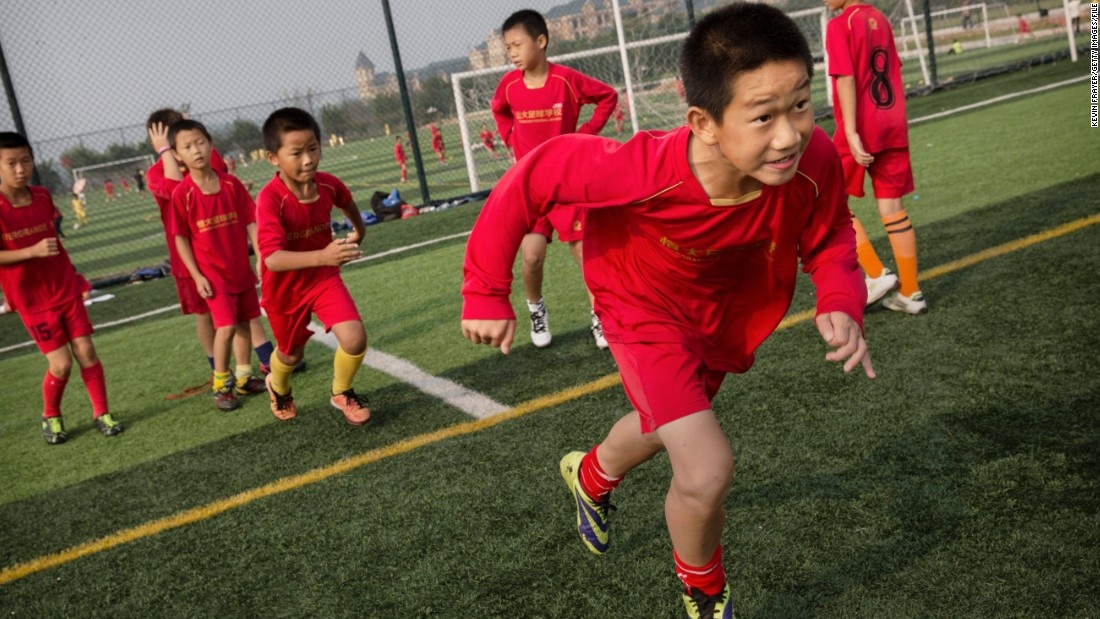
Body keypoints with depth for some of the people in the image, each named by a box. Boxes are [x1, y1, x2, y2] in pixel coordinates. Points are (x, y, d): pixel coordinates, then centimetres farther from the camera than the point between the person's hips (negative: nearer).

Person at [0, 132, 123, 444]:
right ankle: (50, 417, 23)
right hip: (32, 300, -4)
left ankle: (101, 413, 16)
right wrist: (33, 251, -28)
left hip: (66, 290, 4)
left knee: (86, 351, 3)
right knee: (61, 363, -3)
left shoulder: (42, 196, 1)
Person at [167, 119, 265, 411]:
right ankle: (221, 385, 6)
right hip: (212, 274, -4)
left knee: (244, 322, 13)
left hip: (241, 269, 4)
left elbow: (250, 223, 1)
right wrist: (196, 276, -11)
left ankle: (244, 376, 29)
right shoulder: (182, 193, -11)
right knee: (226, 326, -10)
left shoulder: (231, 184, -3)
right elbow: (180, 238, -7)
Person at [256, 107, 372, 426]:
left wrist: (358, 230, 27)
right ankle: (278, 388, 57)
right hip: (285, 288, -2)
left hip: (324, 277, 3)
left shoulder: (328, 184, -17)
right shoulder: (270, 199, -32)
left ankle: (341, 393, 15)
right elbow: (272, 259, -43)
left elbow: (347, 203, 9)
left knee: (355, 340, -17)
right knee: (291, 353, 18)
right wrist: (322, 256, -58)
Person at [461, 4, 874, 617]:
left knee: (669, 425, 29)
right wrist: (486, 294, -22)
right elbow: (531, 179, -29)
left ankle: (592, 477, 66)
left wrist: (842, 305, -32)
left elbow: (829, 238, -11)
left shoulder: (816, 161, -32)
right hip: (647, 307, -5)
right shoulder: (647, 171, -42)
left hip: (729, 310, 5)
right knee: (707, 471, -18)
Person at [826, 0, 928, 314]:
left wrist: (851, 133, -20)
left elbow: (846, 80, -16)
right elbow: (893, 73, 17)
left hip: (861, 131, -7)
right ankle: (910, 293, 11)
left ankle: (877, 275, 3)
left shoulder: (839, 25, -8)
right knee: (892, 207, 8)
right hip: (894, 128, 7)